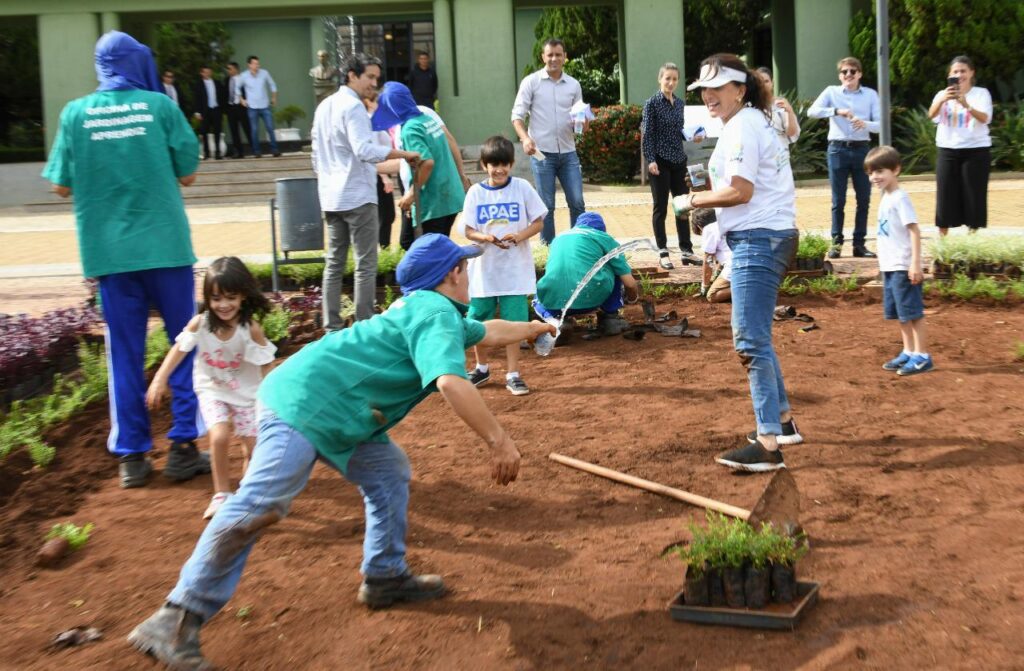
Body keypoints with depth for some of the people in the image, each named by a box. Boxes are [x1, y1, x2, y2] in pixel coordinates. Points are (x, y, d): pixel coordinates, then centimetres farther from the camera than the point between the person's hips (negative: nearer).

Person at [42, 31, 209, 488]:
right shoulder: (159, 106, -3)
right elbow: (187, 176, 0)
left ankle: (131, 456, 13)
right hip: (165, 244, -2)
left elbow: (61, 186, 4)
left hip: (109, 251, 2)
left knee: (124, 352, 10)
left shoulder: (76, 113, 1)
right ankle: (183, 448, 8)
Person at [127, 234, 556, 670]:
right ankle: (174, 622, -17)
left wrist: (535, 327, 54)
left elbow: (486, 332, 41)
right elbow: (451, 383, -29)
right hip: (303, 406, -11)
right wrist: (498, 441, -25)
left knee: (388, 472, 17)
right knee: (258, 507, -17)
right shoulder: (437, 313, -11)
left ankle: (385, 577, 25)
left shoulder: (422, 307, 22)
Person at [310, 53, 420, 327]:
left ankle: (332, 326, 12)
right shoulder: (353, 107, -12)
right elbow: (364, 150, -26)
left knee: (334, 262, 11)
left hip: (331, 198, 9)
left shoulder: (324, 106, 15)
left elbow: (317, 155, 21)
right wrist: (405, 154, -24)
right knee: (366, 264, -4)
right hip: (357, 195, -9)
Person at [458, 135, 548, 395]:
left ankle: (512, 374, 12)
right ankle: (481, 368, 31)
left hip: (515, 269, -2)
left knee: (513, 322, 0)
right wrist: (488, 238, -20)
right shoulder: (476, 192, 0)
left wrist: (518, 237, -18)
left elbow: (538, 222, 0)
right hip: (483, 268, 2)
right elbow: (468, 230, 0)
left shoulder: (522, 188, -2)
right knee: (477, 321, 9)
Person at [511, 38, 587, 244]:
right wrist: (525, 138, -20)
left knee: (577, 202, 2)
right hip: (542, 153, -3)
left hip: (568, 153, 3)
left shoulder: (573, 85, 9)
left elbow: (581, 121, 14)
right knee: (546, 205, 2)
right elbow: (517, 115, -3)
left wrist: (584, 123, -10)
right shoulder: (531, 82, -1)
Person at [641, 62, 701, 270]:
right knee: (661, 207, 1)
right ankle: (663, 253, 7)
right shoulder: (652, 103, -6)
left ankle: (687, 251, 14)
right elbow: (647, 134, -10)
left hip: (679, 160, 6)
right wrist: (650, 160, -17)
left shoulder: (680, 103, 11)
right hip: (660, 161, -6)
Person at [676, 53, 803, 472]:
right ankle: (782, 420, 30)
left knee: (750, 341, -13)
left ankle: (768, 445, -15)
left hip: (757, 240, -11)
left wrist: (694, 200, -7)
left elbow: (740, 191, -20)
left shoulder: (741, 126, -12)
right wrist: (707, 199, 8)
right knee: (754, 337, 20)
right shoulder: (754, 121, 20)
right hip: (769, 237, 11)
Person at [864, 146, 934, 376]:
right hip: (889, 267, 9)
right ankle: (909, 352, 24)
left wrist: (915, 263, -24)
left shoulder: (900, 198, -14)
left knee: (912, 312, -3)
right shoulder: (885, 198, 13)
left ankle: (922, 356, 4)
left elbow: (914, 230, -19)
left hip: (903, 268, -9)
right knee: (900, 313, 15)